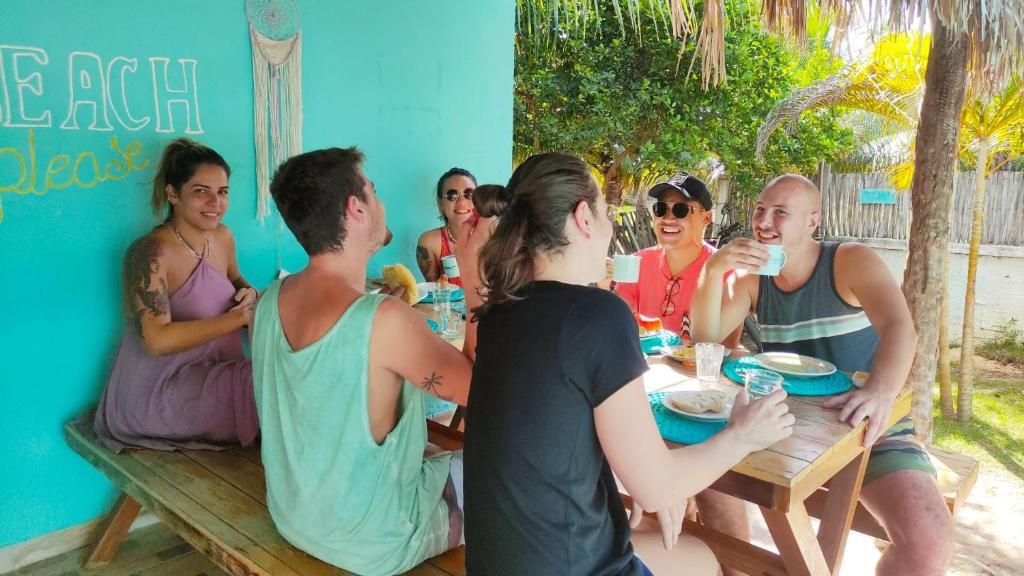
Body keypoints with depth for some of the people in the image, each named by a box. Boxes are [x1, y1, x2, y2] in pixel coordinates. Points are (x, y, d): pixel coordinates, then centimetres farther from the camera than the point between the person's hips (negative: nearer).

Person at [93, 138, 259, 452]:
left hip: (210, 374, 7)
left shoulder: (223, 237, 2)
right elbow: (157, 340, -29)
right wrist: (240, 316, -28)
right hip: (156, 393, -7)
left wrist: (249, 293, -2)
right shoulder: (151, 253, -20)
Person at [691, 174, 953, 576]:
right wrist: (714, 270, -24)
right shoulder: (753, 277, 3)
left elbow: (899, 327, -27)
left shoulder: (851, 261, -10)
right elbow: (707, 336, -7)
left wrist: (881, 391, -48)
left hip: (863, 426, -4)